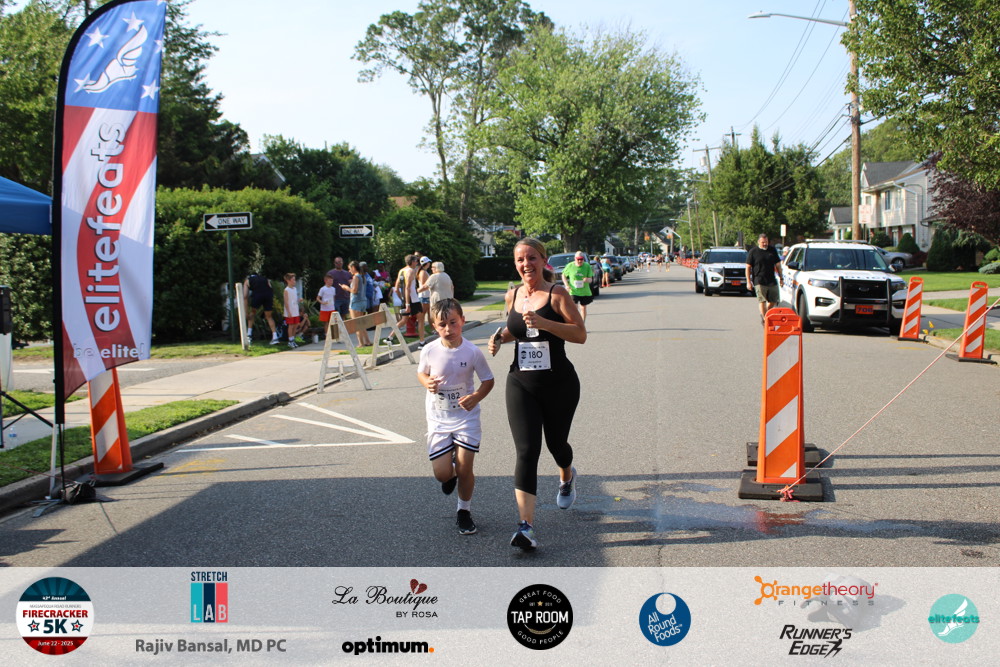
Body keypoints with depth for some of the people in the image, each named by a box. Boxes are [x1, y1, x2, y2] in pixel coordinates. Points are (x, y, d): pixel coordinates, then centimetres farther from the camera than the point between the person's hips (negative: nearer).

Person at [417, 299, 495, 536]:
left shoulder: (473, 352, -13)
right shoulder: (429, 351, -9)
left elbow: (488, 380, -2)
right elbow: (421, 372, 10)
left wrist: (476, 397, -20)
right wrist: (427, 382, -13)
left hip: (466, 418, -1)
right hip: (438, 419, 1)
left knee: (464, 469, -5)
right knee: (442, 474, -3)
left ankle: (464, 511, 21)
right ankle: (451, 474, 36)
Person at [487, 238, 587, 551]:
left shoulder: (557, 294, -9)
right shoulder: (512, 296, 5)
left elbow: (580, 334, -15)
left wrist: (543, 322, -26)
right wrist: (500, 338, 1)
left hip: (559, 384, -2)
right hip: (521, 384, 2)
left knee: (556, 443, 16)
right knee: (526, 451, -11)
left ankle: (567, 477, 55)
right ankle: (526, 525, -17)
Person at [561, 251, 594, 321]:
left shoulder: (587, 266, -6)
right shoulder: (570, 266, -6)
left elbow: (590, 279, -5)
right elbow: (563, 275, 8)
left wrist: (588, 279, -30)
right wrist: (566, 285, -8)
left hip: (584, 292, 2)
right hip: (573, 291, -2)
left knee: (583, 308, 13)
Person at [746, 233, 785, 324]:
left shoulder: (772, 250, 12)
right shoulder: (753, 252, 1)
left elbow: (778, 265, 18)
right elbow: (748, 267, 0)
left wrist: (781, 278, 13)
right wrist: (748, 281, -6)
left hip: (772, 281, 4)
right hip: (759, 281, -4)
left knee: (774, 300, 6)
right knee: (762, 300, -9)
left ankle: (764, 314, 26)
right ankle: (764, 319, -4)